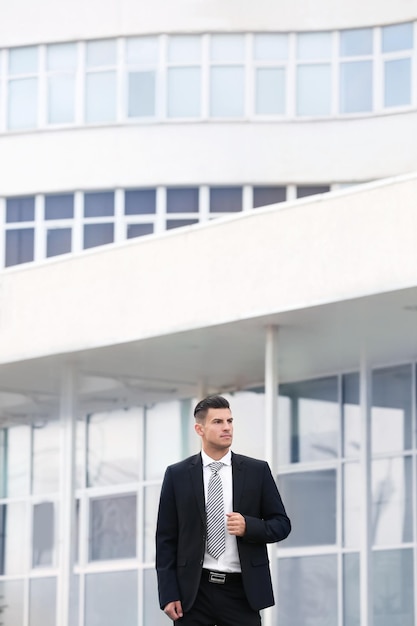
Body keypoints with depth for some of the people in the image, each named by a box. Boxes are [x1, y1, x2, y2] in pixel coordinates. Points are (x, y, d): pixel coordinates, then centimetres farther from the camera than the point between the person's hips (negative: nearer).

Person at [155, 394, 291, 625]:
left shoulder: (257, 471, 6)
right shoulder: (177, 475, 5)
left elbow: (281, 524, 8)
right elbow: (166, 538, 4)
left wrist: (249, 526, -13)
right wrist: (168, 594, -4)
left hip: (241, 591, 0)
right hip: (194, 591, 0)